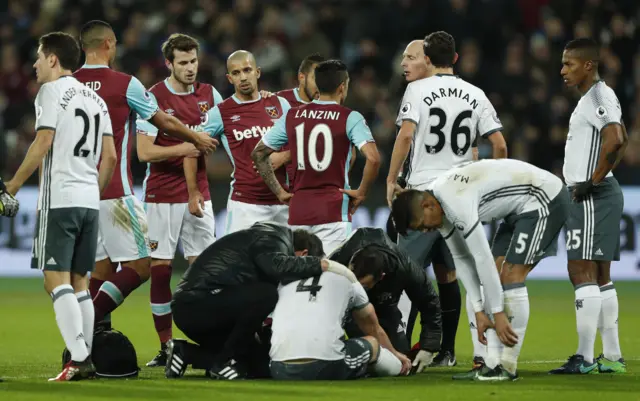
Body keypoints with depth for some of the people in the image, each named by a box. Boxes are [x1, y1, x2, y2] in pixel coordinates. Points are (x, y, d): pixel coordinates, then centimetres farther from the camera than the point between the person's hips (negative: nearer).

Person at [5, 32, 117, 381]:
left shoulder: (52, 91, -5)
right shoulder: (96, 99, 17)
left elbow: (42, 145, -13)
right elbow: (109, 157, 14)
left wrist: (11, 188, -8)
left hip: (59, 199, -7)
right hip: (89, 201, 7)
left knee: (56, 279, -9)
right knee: (78, 281, 12)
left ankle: (78, 359, -19)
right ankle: (85, 359, 7)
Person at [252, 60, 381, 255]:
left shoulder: (291, 116, 8)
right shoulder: (349, 118, -5)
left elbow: (258, 153, 14)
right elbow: (373, 158, -17)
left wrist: (279, 192, 16)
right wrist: (361, 193, -4)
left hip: (298, 209, 4)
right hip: (333, 209, -4)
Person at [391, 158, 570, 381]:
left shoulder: (456, 203, -30)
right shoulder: (438, 205, 0)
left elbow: (482, 259, -28)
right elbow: (461, 259, 5)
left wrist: (498, 313, -23)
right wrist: (479, 311, 1)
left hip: (544, 199, -10)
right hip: (519, 207, 10)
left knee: (511, 277, -15)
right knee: (497, 279, 2)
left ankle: (508, 366, -12)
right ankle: (493, 363, 0)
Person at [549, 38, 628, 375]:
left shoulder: (598, 96, -13)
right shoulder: (592, 98, 18)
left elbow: (616, 140, -28)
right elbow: (619, 140, 28)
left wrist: (592, 182, -21)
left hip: (592, 197, -11)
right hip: (586, 197, 11)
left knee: (582, 272, -11)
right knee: (599, 276, 12)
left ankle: (584, 358, -13)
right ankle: (612, 356, 15)